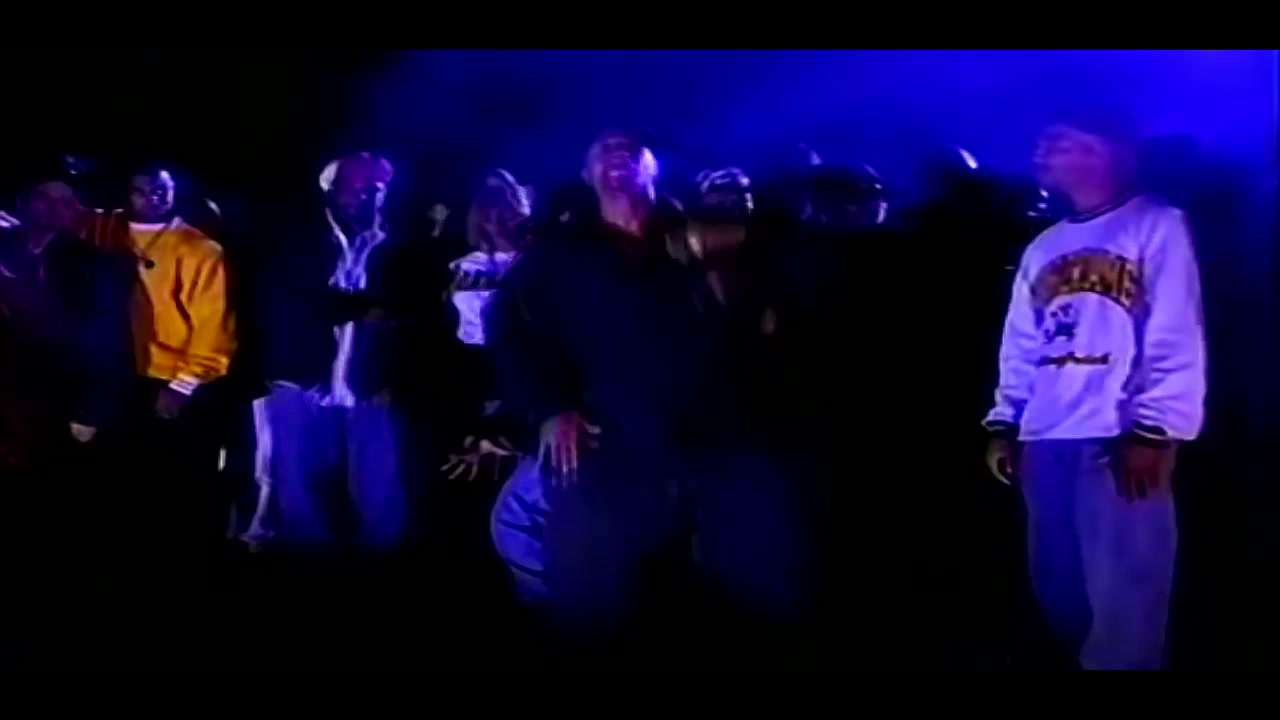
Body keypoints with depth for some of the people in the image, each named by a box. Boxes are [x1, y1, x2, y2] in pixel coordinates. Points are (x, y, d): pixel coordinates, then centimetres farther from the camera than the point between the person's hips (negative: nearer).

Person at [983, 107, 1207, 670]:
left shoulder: (1156, 227, 0)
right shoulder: (1044, 248, 21)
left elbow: (1175, 339, -8)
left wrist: (1154, 430, -15)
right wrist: (1003, 424, 12)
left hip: (1120, 442, -7)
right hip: (1045, 442, 7)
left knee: (1121, 598, -8)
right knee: (1058, 592, 9)